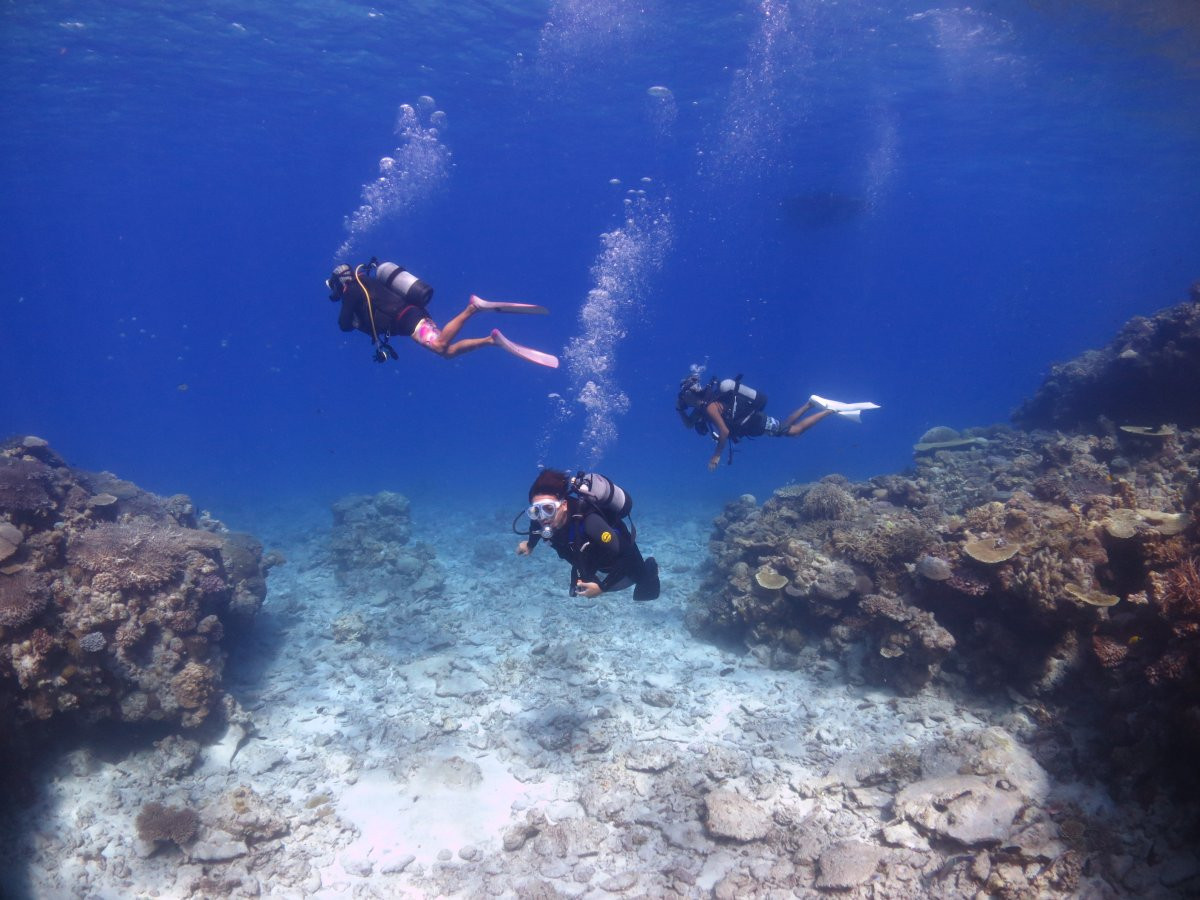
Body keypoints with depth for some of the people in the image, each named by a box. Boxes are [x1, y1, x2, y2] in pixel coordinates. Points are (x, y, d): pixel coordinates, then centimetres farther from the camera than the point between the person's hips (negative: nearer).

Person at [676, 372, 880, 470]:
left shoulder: (710, 406, -27)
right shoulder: (702, 403, 2)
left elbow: (724, 432, -32)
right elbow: (689, 425, 15)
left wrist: (717, 455, -24)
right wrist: (680, 409, -1)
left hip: (755, 422, -8)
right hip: (749, 421, 8)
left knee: (795, 430, -1)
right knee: (787, 425, 23)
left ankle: (832, 410, 2)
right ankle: (812, 403, 28)